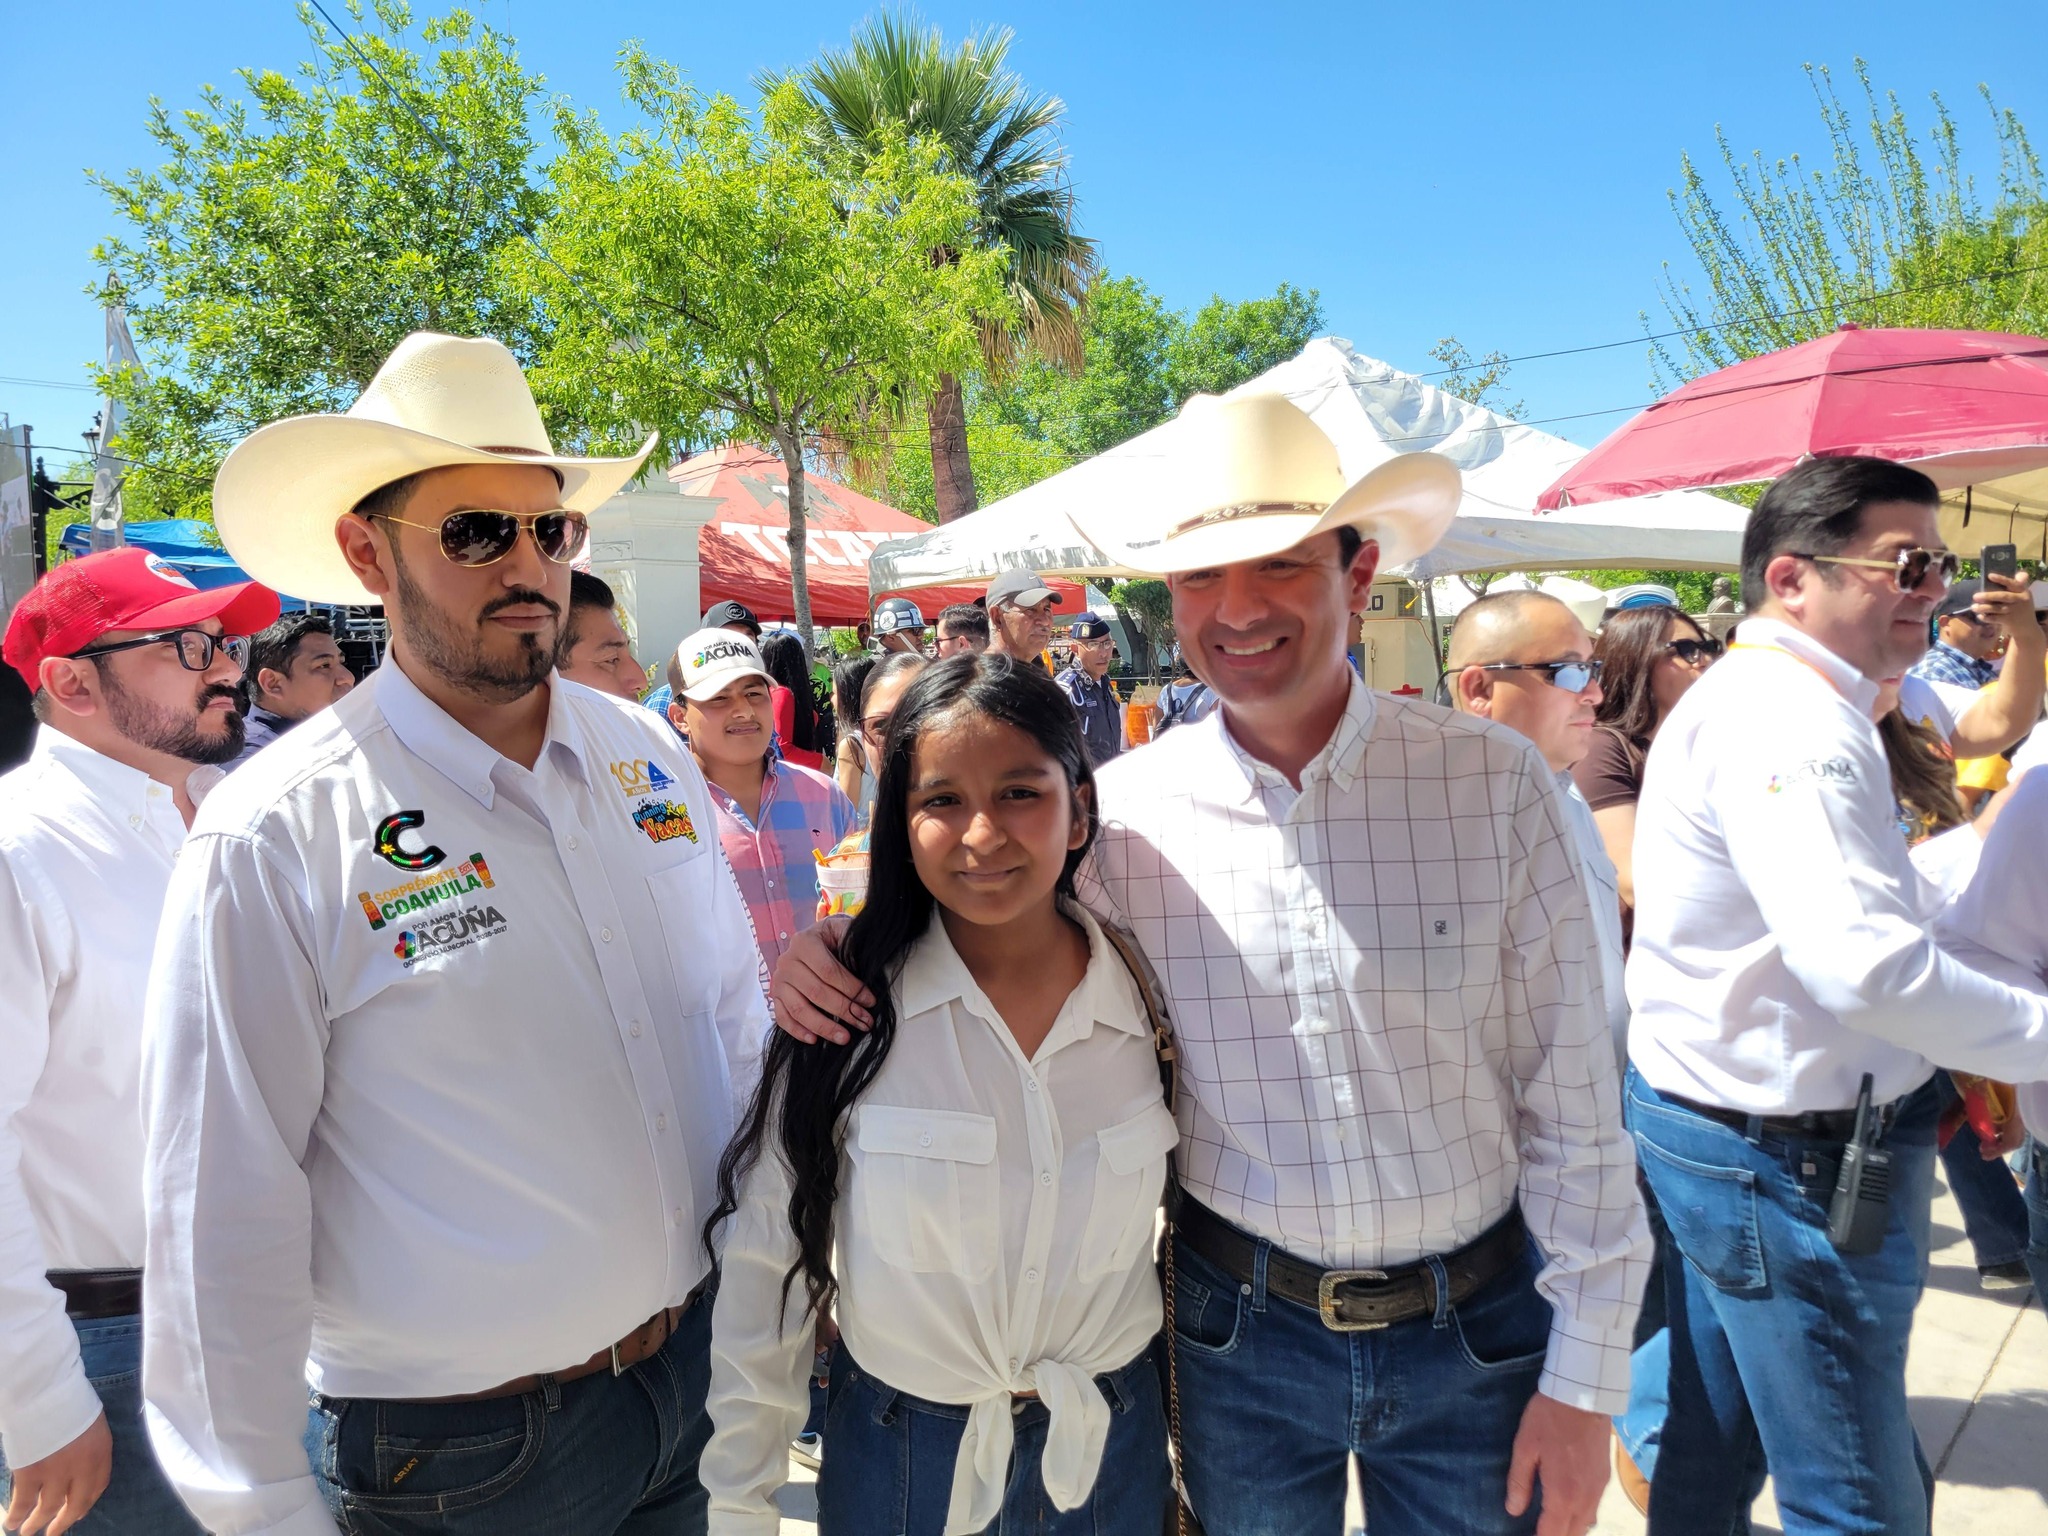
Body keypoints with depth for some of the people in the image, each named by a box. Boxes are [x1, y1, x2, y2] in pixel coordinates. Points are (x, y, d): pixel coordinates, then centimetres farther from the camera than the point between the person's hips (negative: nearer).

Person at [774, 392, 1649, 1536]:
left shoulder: (1496, 785, -10)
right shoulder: (1124, 809, -9)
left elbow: (1572, 1104, -6)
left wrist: (1585, 1377, -4)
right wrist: (837, 957, -13)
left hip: (1476, 1331, 0)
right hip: (1239, 1328, 0)